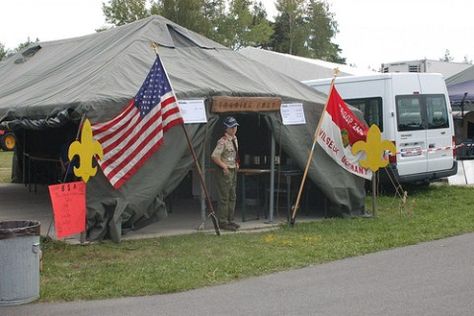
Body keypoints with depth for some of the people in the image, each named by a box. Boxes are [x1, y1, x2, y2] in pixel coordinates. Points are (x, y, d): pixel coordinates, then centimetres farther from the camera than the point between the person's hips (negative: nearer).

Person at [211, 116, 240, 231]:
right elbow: (214, 156, -25)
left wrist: (236, 164, 14)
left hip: (233, 171, 9)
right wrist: (224, 166, -19)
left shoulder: (234, 139, 10)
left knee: (232, 197, 14)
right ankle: (223, 222, 3)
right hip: (224, 172, -9)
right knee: (224, 198, -3)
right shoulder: (222, 141, -18)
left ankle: (230, 220, 24)